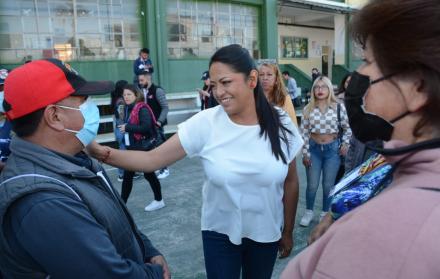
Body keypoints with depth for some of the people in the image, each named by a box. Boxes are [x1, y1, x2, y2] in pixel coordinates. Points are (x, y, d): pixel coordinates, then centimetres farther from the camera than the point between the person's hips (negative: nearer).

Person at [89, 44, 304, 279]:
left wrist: (288, 232, 6)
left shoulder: (281, 125, -13)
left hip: (266, 233, 2)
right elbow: (152, 159, -18)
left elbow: (290, 182, -2)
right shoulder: (205, 123, -18)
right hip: (220, 233, -1)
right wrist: (101, 152, -33)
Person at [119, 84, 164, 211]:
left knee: (148, 174, 5)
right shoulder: (127, 108, 10)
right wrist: (124, 128, 0)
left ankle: (159, 200, 23)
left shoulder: (142, 109, -16)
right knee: (127, 175, 10)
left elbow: (146, 127, -25)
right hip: (132, 147, 8)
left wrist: (127, 127, -20)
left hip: (144, 147, -8)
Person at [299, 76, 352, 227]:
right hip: (314, 148, 1)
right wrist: (305, 153, -4)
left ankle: (325, 213, 28)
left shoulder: (338, 107, -6)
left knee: (328, 185, 8)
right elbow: (304, 132, -2)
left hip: (333, 148, 0)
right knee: (312, 185, 6)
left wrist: (345, 143, -4)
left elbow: (347, 127, 6)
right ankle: (309, 212, 27)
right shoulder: (308, 109, -4)